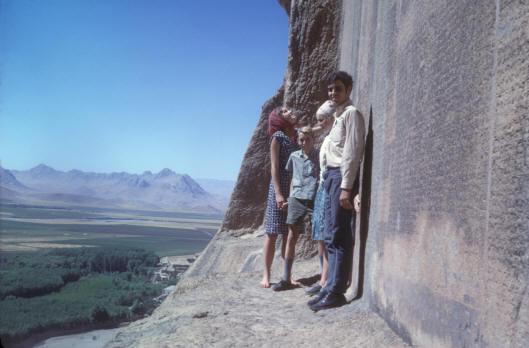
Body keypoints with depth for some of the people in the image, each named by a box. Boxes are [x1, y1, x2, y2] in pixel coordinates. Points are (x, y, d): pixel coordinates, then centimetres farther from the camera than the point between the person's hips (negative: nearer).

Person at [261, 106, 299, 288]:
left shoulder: (298, 135, 11)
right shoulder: (278, 137, -3)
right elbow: (274, 167, -8)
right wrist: (278, 193, -16)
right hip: (280, 188, -5)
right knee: (272, 233, 0)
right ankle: (266, 275, 6)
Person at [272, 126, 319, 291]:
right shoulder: (294, 156, 11)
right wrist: (290, 197, 13)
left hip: (316, 199, -3)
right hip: (297, 199, 3)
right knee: (291, 238, 3)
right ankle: (286, 279, 9)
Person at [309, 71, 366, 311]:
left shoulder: (351, 113, -6)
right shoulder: (339, 116, 22)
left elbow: (352, 152, -15)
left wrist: (346, 186, -21)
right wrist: (330, 179, 12)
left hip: (342, 176, -10)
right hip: (332, 175, 10)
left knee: (339, 237, -9)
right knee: (331, 237, 9)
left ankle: (336, 291, -5)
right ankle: (331, 287, 15)